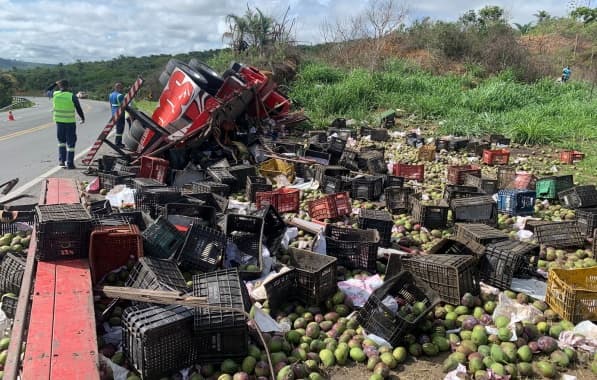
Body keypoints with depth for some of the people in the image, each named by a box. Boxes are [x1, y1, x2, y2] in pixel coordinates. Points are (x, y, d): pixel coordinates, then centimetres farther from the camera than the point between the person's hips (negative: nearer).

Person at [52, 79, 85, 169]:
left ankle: (61, 160, 18)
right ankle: (69, 163, 3)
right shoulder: (72, 97, -14)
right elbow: (79, 109, -4)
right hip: (70, 122, -3)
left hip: (59, 121, 3)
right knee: (70, 143, 3)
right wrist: (82, 118, 11)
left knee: (61, 141, 21)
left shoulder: (55, 94, -5)